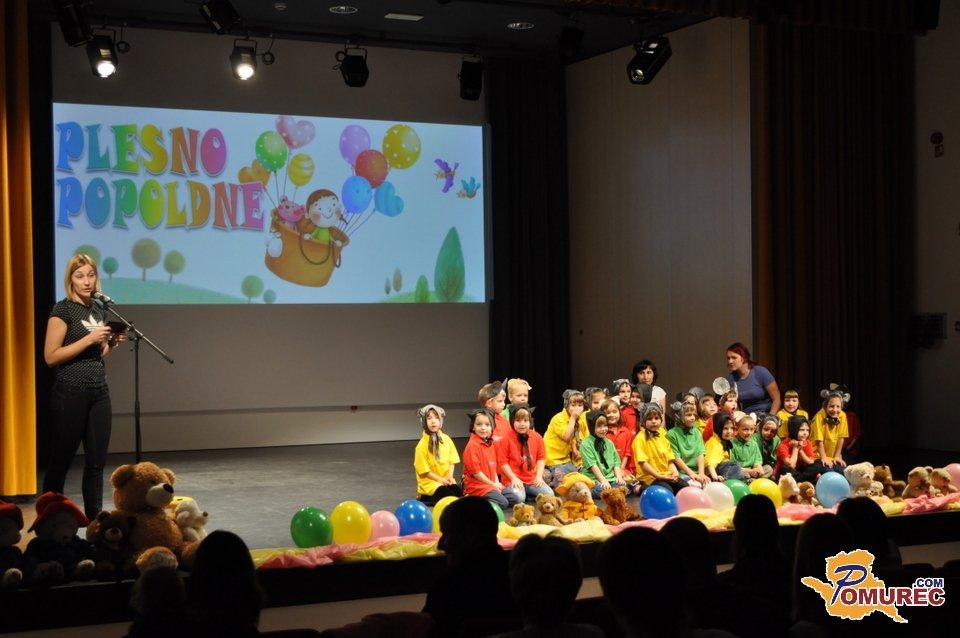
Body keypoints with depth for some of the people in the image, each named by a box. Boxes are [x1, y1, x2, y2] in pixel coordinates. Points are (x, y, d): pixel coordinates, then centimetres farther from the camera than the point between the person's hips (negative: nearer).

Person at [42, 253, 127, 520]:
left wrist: (113, 342, 1)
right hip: (70, 394, -6)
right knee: (62, 458, 2)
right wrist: (89, 339, -17)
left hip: (99, 392, 6)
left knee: (97, 460, 6)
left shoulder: (99, 309, 13)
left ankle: (94, 518, 12)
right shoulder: (63, 310, -8)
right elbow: (51, 357, -13)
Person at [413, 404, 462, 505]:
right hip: (429, 483, -5)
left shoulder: (447, 440, 6)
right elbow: (424, 471, -8)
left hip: (446, 481, 5)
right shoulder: (422, 445, -10)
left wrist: (449, 477, -6)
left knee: (460, 493, -25)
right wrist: (441, 480, -12)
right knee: (451, 497, -30)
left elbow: (452, 462, 12)